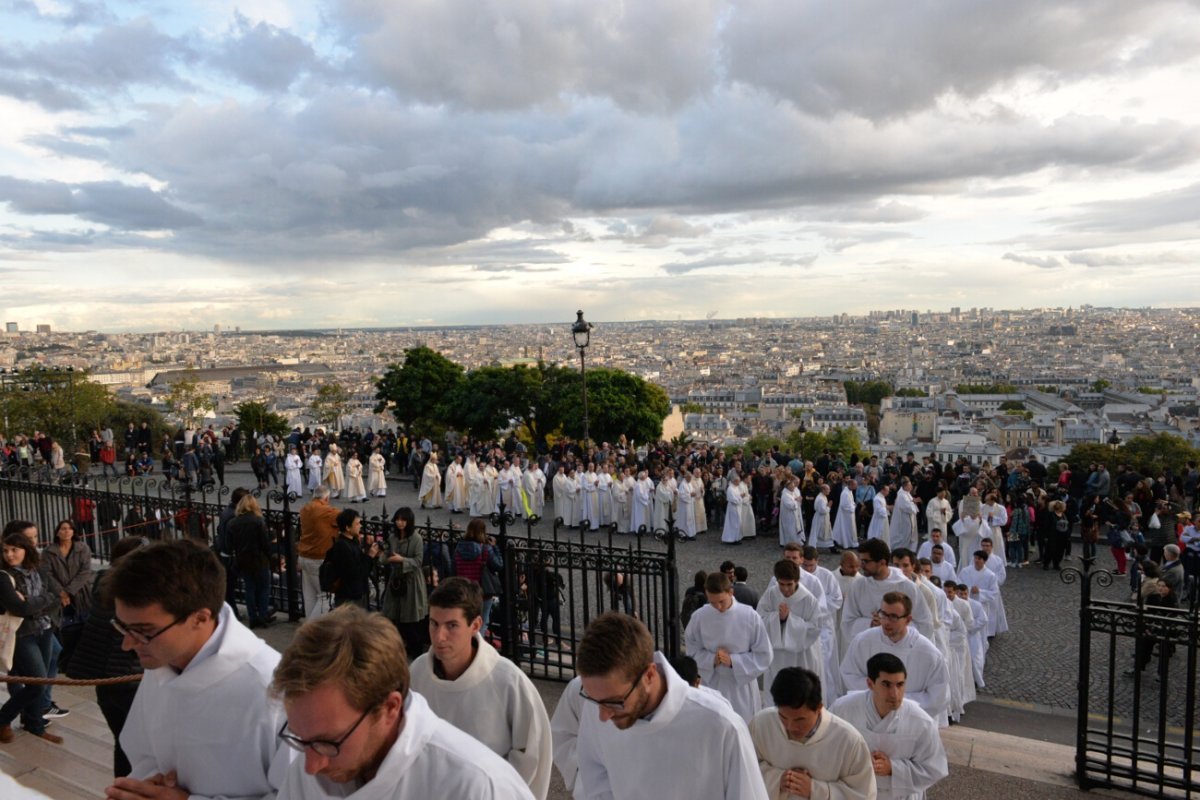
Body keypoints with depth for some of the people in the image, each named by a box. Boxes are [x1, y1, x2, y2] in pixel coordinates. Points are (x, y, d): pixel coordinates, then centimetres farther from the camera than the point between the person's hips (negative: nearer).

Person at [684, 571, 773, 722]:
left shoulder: (750, 616, -15)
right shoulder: (699, 617, -10)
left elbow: (764, 656, -7)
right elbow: (692, 651, 3)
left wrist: (733, 660, -19)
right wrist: (711, 659, -17)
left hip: (742, 686, -1)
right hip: (712, 686, 1)